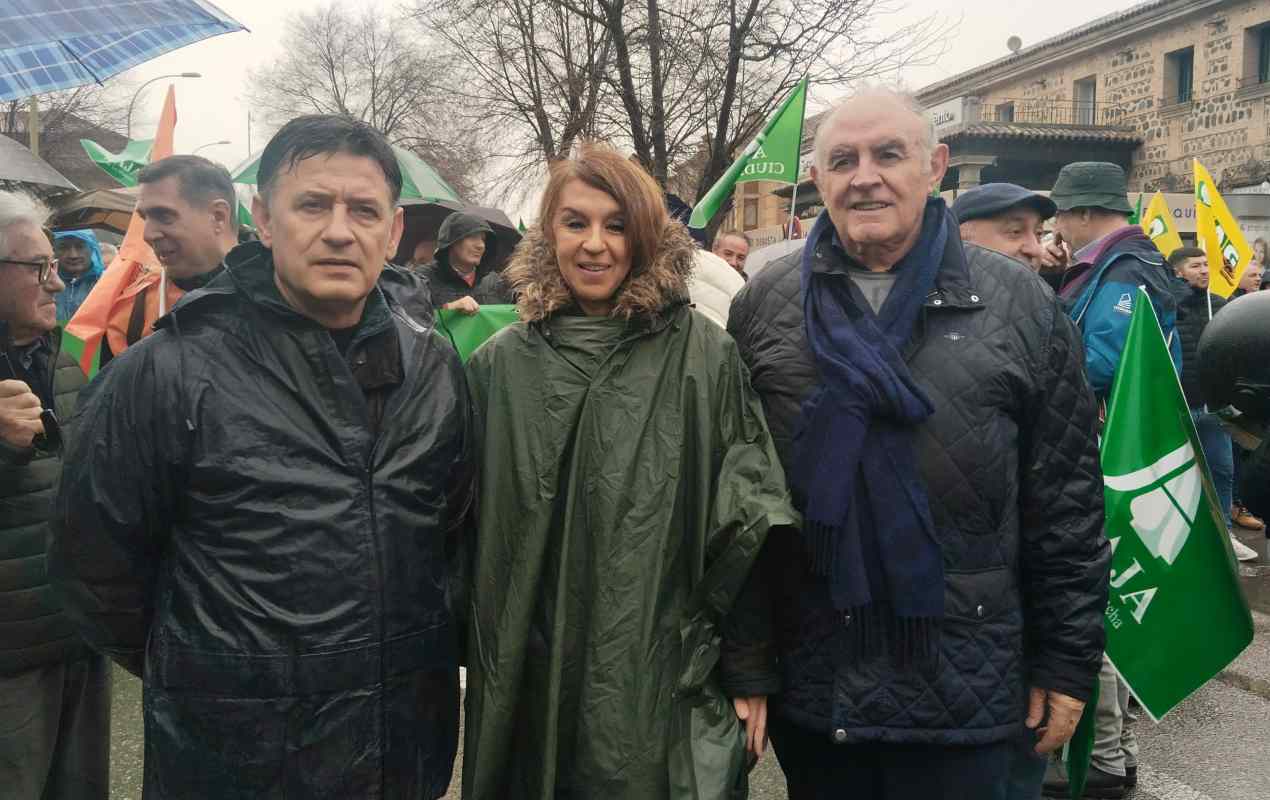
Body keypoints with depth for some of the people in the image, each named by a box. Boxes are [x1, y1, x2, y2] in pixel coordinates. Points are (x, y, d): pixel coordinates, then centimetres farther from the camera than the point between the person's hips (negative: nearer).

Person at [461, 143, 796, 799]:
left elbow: (743, 527, -3)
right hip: (529, 688, 2)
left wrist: (750, 672, -3)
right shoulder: (501, 365, 2)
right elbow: (471, 528, 8)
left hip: (668, 686, -2)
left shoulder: (704, 357, -5)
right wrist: (479, 659, 9)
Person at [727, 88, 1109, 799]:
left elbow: (1068, 500, 1)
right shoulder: (763, 304, 1)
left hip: (965, 690, -1)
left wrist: (1068, 661, 1)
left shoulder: (1020, 306, -2)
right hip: (809, 685, 2)